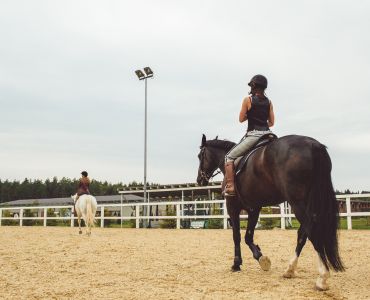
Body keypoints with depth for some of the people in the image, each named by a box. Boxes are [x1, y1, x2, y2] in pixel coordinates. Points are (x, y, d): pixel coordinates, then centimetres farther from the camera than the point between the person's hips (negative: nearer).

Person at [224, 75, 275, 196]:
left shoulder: (248, 100, -3)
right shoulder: (269, 102, 11)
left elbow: (241, 119, 1)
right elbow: (272, 122, 12)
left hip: (252, 135, -5)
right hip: (267, 134, 5)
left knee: (229, 157, 5)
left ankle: (230, 186, -6)